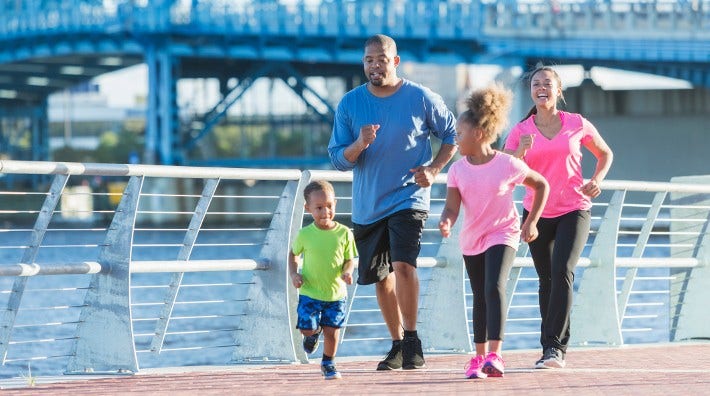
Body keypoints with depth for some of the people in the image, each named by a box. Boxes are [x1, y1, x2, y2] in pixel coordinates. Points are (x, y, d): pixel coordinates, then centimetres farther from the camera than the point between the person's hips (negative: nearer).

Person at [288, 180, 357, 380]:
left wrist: (347, 272, -18)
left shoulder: (344, 234, -6)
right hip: (310, 292, -1)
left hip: (336, 293, 1)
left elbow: (349, 260, 2)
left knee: (331, 331, 4)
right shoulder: (305, 234, -7)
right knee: (307, 329, -7)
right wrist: (294, 274, -5)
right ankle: (314, 333, 31)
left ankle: (328, 363, 28)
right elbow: (294, 254, 10)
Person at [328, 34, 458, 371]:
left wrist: (433, 169, -6)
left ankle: (411, 341, -12)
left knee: (403, 264, -22)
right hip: (367, 206, 4)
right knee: (381, 278, 11)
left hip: (408, 199, -4)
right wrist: (358, 146, -20)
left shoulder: (421, 99, -5)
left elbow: (453, 134, 8)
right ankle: (397, 345, 25)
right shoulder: (349, 104, 0)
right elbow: (338, 159, 1)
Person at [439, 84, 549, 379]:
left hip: (502, 234, -5)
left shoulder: (508, 164, -15)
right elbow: (452, 206, -9)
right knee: (480, 297, 13)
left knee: (494, 288, -23)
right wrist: (446, 222, -33)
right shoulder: (457, 170, -5)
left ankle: (494, 355, -27)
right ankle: (480, 356, 22)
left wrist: (531, 222, -5)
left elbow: (542, 185, -1)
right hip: (471, 239, 5)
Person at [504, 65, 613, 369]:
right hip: (537, 214, 2)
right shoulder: (520, 132, -1)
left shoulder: (577, 125, -2)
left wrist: (597, 180, -5)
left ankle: (555, 347, -22)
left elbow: (605, 154, 13)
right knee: (547, 280, 9)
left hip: (574, 210, -2)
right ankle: (552, 348, 20)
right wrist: (520, 152, -23)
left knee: (562, 272, -20)